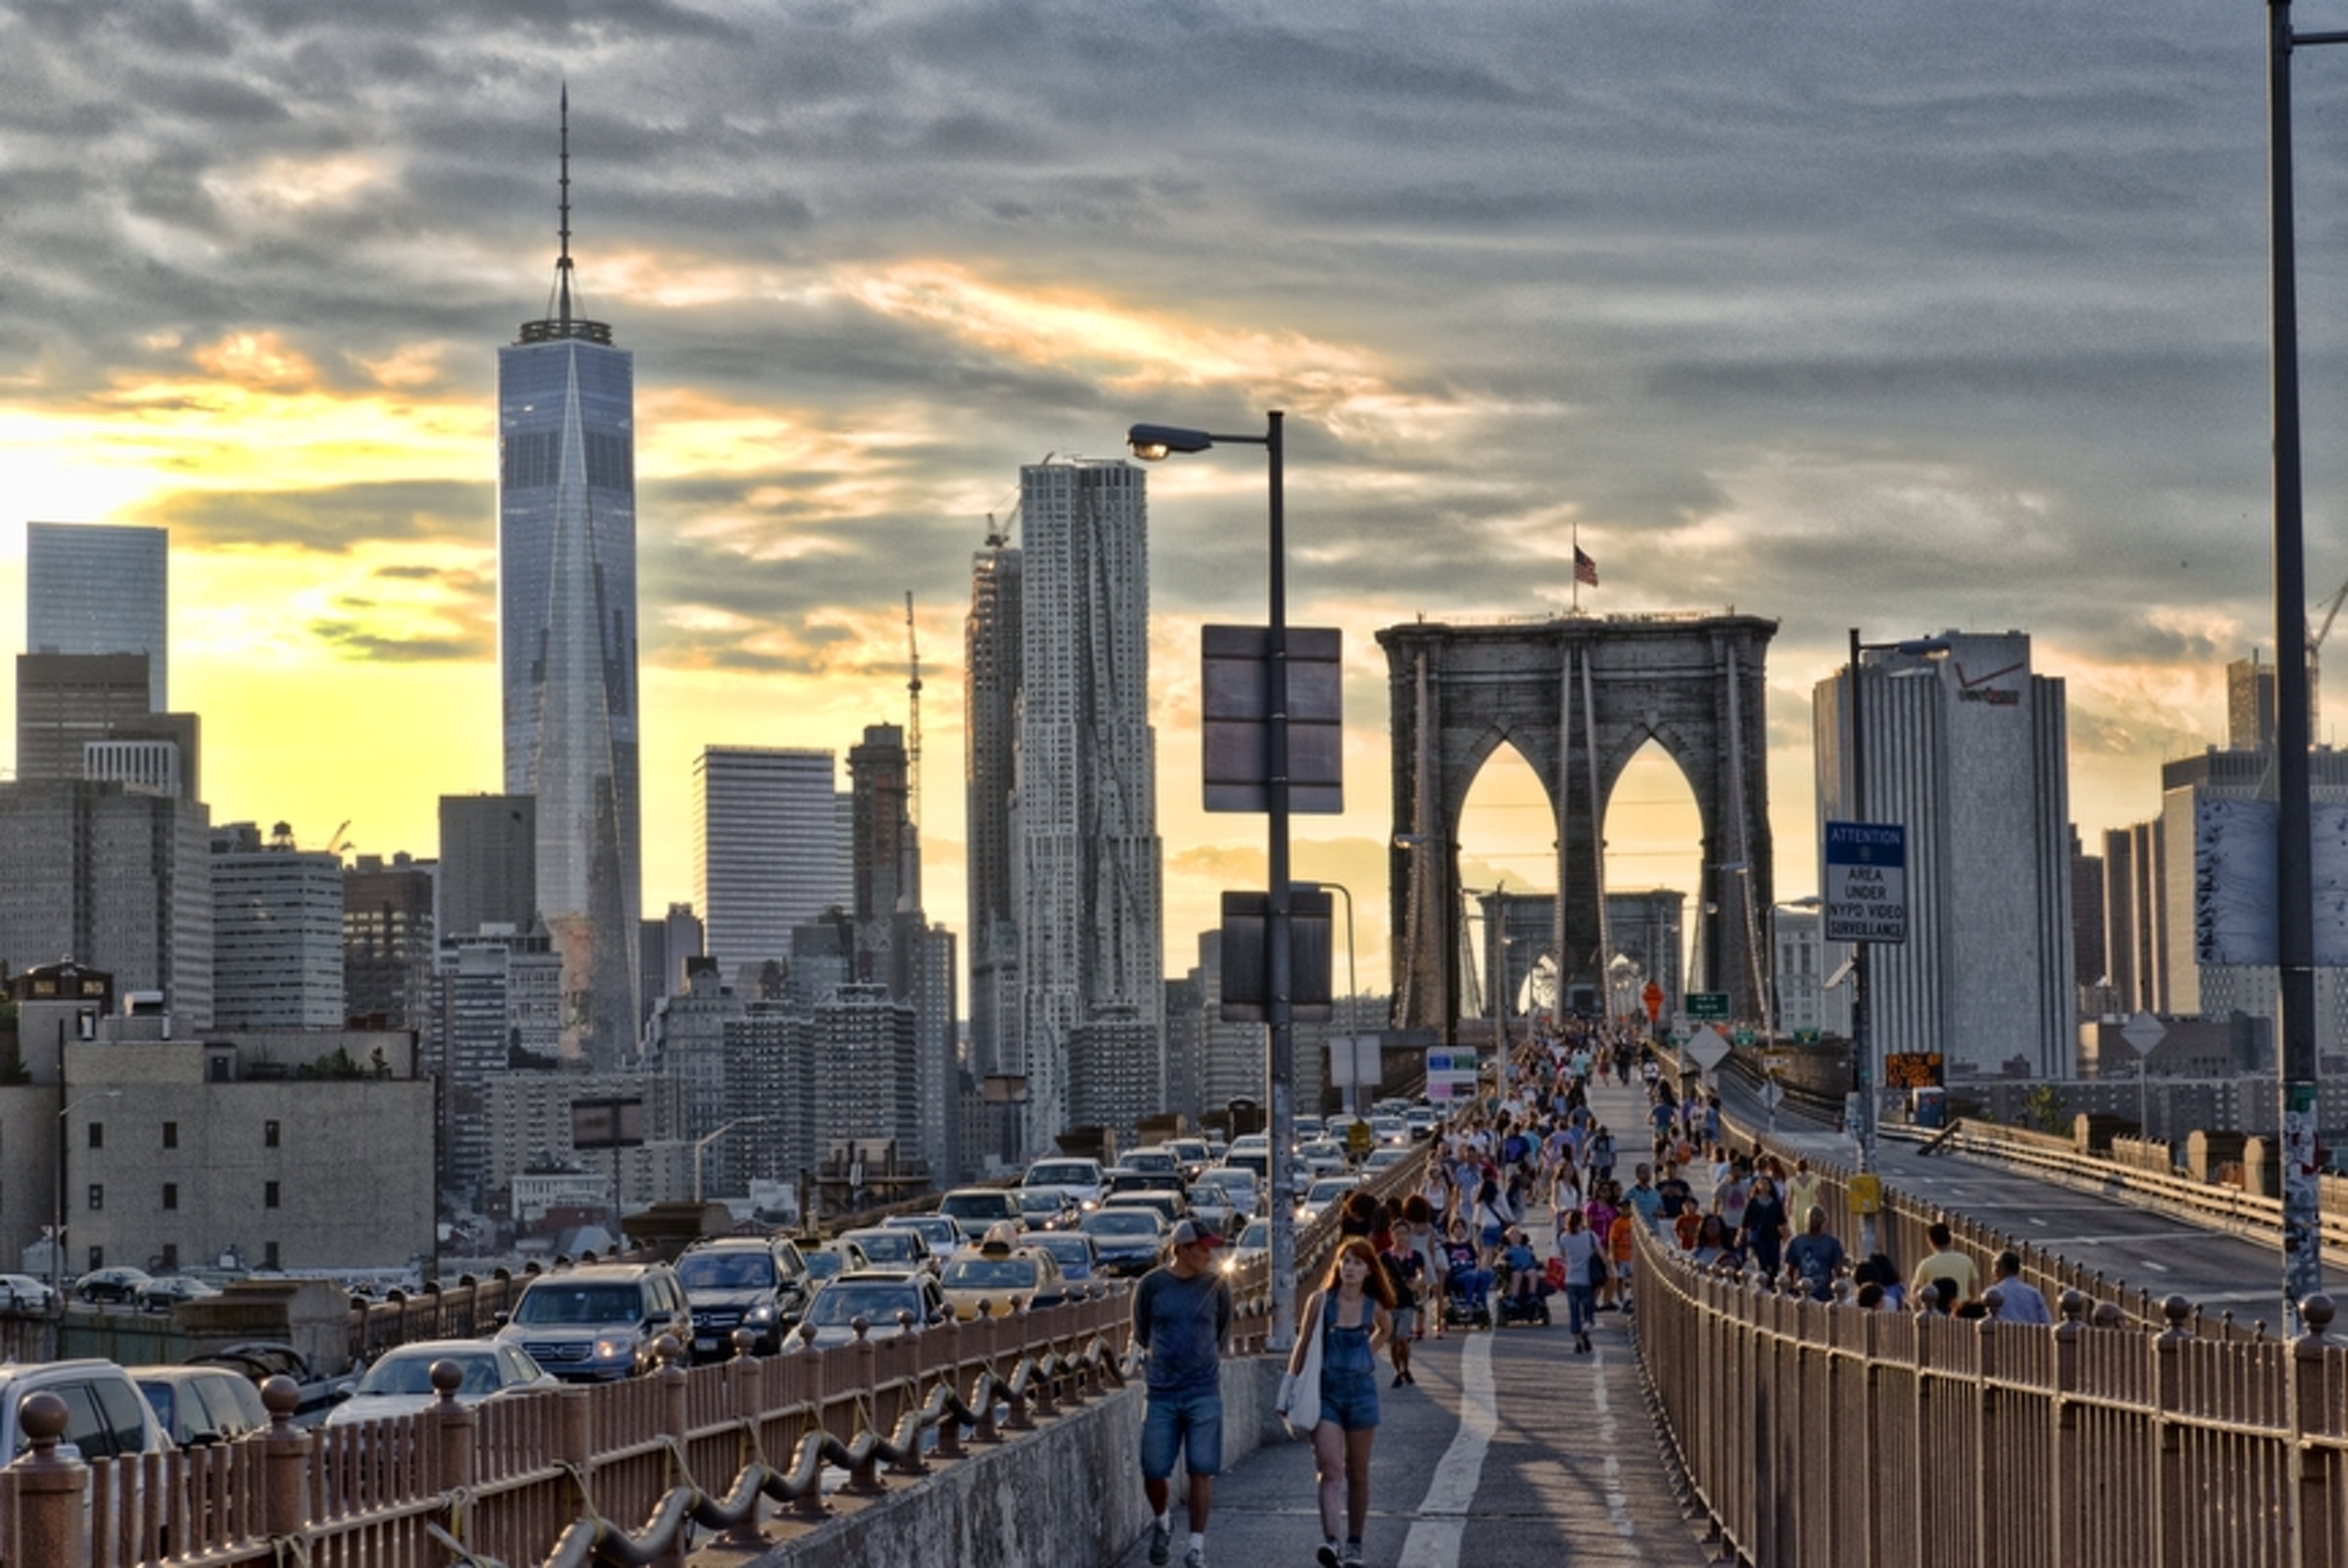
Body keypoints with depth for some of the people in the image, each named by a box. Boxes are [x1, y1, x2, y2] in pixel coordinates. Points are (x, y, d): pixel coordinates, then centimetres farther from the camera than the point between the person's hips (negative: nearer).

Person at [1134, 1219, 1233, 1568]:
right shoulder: (1152, 1284, -2)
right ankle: (1161, 1522, 31)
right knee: (1153, 1471, 1)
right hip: (1161, 1393, 0)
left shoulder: (1216, 1284, 0)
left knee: (1201, 1471, -4)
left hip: (1204, 1392, 0)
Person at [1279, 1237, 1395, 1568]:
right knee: (1330, 1469, -16)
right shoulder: (1320, 1301, -3)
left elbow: (1385, 1329, 27)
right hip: (1325, 1391, -2)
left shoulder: (1374, 1306, 2)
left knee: (1357, 1473, 10)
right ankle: (1330, 1541, -28)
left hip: (1361, 1391, 2)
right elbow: (1302, 1345, 3)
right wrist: (1290, 1389, 2)